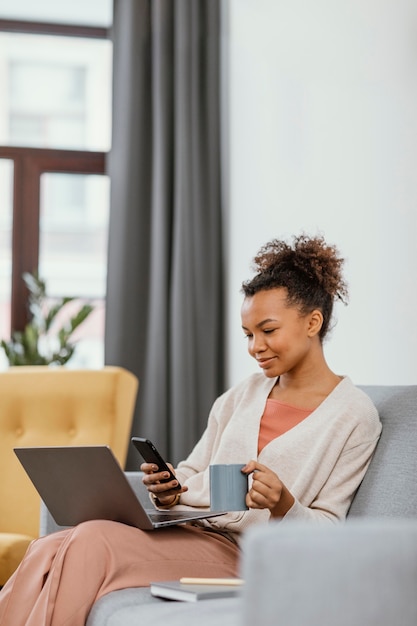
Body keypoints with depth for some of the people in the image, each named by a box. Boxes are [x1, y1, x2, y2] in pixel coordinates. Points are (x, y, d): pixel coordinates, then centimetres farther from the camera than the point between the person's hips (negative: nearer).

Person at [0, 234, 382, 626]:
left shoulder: (355, 416, 1)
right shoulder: (241, 396, 20)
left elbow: (328, 530, -1)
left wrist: (283, 505, -22)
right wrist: (168, 493, -2)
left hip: (240, 553, -6)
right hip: (181, 528, 6)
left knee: (93, 543, -30)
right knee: (47, 549, -22)